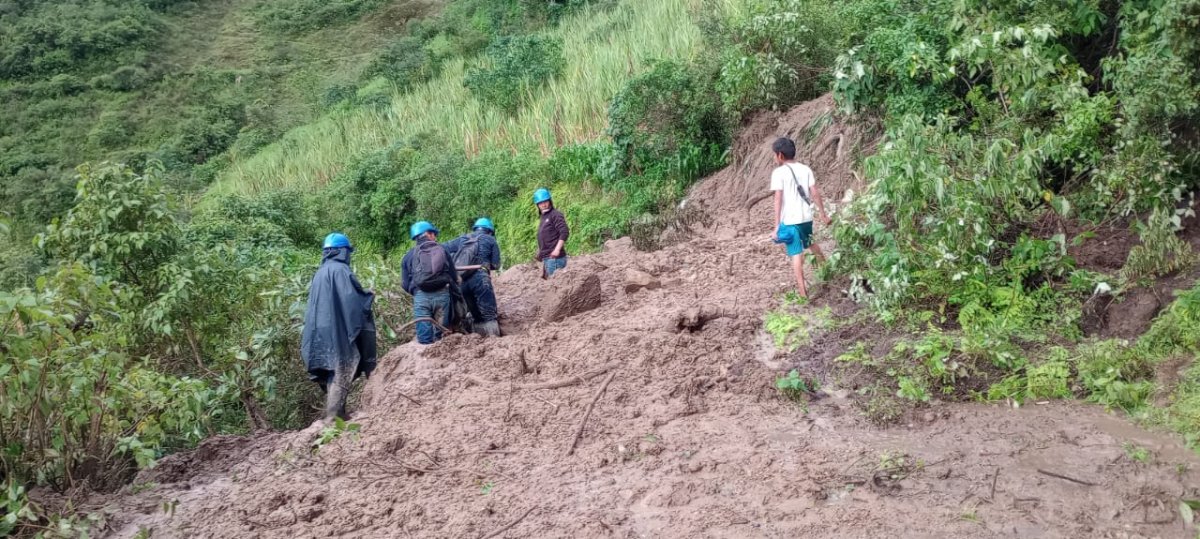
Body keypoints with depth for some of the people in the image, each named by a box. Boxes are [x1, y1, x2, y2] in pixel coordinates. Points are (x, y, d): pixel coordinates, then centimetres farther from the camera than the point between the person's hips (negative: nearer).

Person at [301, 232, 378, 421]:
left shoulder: (320, 272, 14)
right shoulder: (340, 270, -11)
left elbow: (314, 303, 18)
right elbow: (352, 298, -17)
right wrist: (368, 297, 2)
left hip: (321, 330, 8)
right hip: (338, 329, -8)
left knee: (332, 370, 15)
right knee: (342, 370, -6)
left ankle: (334, 412, 20)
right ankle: (334, 415, -11)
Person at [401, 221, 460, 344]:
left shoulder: (409, 255, 13)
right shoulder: (442, 250, 14)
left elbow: (405, 284, 12)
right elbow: (454, 277, 13)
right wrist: (455, 297, 29)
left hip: (421, 296, 0)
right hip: (442, 294, 1)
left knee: (425, 340, -1)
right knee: (440, 338, 6)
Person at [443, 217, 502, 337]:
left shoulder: (462, 239, 26)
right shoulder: (490, 240, 16)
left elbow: (443, 248, 15)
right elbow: (496, 265, 10)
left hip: (459, 280, 4)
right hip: (479, 278, -4)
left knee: (476, 315, 15)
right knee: (489, 314, -4)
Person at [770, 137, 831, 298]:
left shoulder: (778, 172, -10)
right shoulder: (805, 169, 5)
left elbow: (778, 199, -14)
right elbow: (815, 193, 4)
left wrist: (777, 225, -13)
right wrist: (823, 214, 13)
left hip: (790, 220, -5)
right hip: (806, 217, 6)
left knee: (796, 254, -3)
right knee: (810, 243, 31)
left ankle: (802, 292, -5)